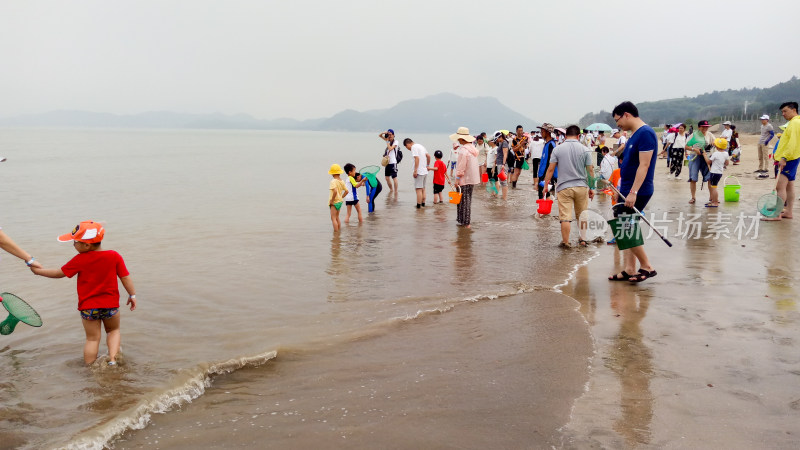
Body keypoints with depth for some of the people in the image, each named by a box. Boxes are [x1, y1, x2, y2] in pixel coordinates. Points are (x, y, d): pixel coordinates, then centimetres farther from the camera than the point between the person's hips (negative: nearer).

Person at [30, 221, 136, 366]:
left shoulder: (80, 260, -11)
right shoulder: (114, 256, -7)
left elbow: (59, 273, 0)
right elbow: (125, 277, -4)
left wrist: (39, 271, 16)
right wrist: (132, 295, 7)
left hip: (88, 307, -1)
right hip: (111, 305, 1)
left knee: (92, 338, 9)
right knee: (113, 330, 22)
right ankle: (112, 358, 5)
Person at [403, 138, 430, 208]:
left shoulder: (414, 147, -10)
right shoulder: (420, 146, 17)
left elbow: (417, 158, -20)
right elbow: (428, 156, 19)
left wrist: (415, 170, -21)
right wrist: (427, 165, 28)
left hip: (419, 171, -9)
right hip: (425, 171, 9)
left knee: (418, 189, -7)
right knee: (423, 188, 17)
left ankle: (418, 206, -7)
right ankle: (423, 204, 22)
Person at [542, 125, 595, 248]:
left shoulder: (558, 149, -2)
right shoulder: (584, 149, 1)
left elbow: (551, 169, -3)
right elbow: (590, 170, 4)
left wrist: (546, 185, 7)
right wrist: (592, 188, 13)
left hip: (564, 187, -2)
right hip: (581, 186, 2)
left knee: (565, 217, 0)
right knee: (582, 215, 16)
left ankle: (565, 242, 4)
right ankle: (583, 239, 22)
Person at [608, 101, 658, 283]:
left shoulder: (645, 133, -16)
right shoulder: (634, 135, 15)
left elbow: (644, 165, -22)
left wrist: (633, 192, -26)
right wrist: (622, 189, 20)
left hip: (637, 193, -10)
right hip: (627, 191, 10)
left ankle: (647, 267, 3)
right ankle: (629, 270, 17)